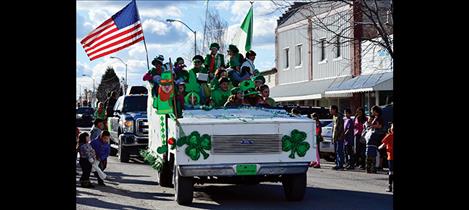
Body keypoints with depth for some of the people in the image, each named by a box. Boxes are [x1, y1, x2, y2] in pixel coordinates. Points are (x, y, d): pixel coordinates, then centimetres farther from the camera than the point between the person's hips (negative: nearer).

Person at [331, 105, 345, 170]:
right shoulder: (334, 117, 17)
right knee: (336, 151, 11)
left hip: (339, 137, -10)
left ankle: (340, 165, -8)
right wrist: (333, 137, 17)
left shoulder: (339, 117, -13)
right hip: (335, 137, 10)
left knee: (339, 151, -8)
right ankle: (337, 164, 15)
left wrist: (335, 137, -19)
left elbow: (340, 128, -18)